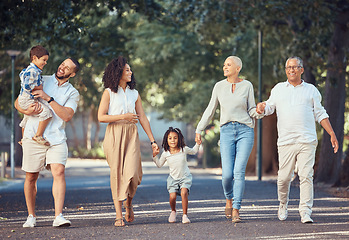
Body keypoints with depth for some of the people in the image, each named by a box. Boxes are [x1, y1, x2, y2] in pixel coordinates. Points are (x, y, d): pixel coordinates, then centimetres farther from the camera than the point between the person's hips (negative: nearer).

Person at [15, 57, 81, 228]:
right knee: (31, 177, 3)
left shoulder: (73, 93, 9)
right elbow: (18, 103, 9)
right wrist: (27, 111, -13)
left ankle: (58, 216, -21)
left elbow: (67, 115, -8)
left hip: (57, 138, 0)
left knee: (59, 172, -17)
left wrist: (49, 99, -16)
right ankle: (31, 216, 16)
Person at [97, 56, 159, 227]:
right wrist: (123, 117, -10)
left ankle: (128, 204, 17)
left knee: (132, 172, -12)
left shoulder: (134, 94, 15)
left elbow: (142, 118, 15)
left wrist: (152, 141, 12)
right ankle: (119, 215, 0)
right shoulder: (109, 93, 3)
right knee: (117, 173, -4)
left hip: (131, 134, 3)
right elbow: (101, 117, -4)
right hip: (114, 134, -3)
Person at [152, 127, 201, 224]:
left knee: (184, 192, -27)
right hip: (173, 178, 1)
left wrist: (197, 144, -1)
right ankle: (173, 212, 15)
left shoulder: (184, 149, -8)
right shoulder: (165, 154, -7)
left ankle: (185, 215, -17)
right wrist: (155, 156, -5)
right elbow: (159, 164, 10)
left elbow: (193, 151, 15)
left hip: (185, 177, -1)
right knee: (172, 196, -17)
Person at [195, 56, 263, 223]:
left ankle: (236, 210, -8)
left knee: (239, 172, -12)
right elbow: (210, 110, 15)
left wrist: (259, 112, -16)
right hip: (227, 131, 1)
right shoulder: (219, 86, 7)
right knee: (227, 174, -7)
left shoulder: (247, 86, 3)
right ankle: (229, 199, 23)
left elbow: (251, 110, 6)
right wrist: (199, 130, 15)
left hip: (245, 130, -1)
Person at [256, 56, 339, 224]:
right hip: (286, 141, 1)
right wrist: (262, 107, -9)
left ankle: (305, 212, -10)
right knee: (284, 177, -1)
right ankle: (283, 206, 24)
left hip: (307, 141, -1)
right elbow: (270, 107, 16)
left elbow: (320, 114, 16)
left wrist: (332, 134, 9)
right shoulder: (279, 89, 16)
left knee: (306, 176, -11)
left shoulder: (311, 90, 14)